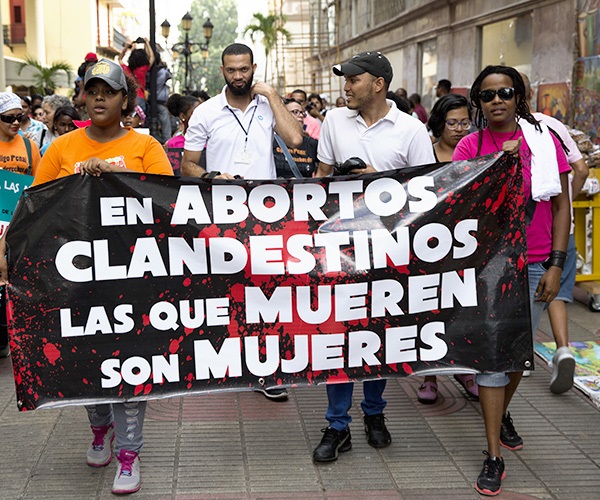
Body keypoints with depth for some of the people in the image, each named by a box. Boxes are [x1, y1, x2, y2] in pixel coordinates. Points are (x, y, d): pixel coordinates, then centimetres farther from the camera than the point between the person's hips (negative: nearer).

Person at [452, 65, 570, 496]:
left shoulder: (543, 141, 1)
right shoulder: (469, 147, 0)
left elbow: (561, 206, 3)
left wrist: (556, 265, -3)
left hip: (535, 265, 2)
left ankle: (503, 414, 42)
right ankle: (494, 457, 4)